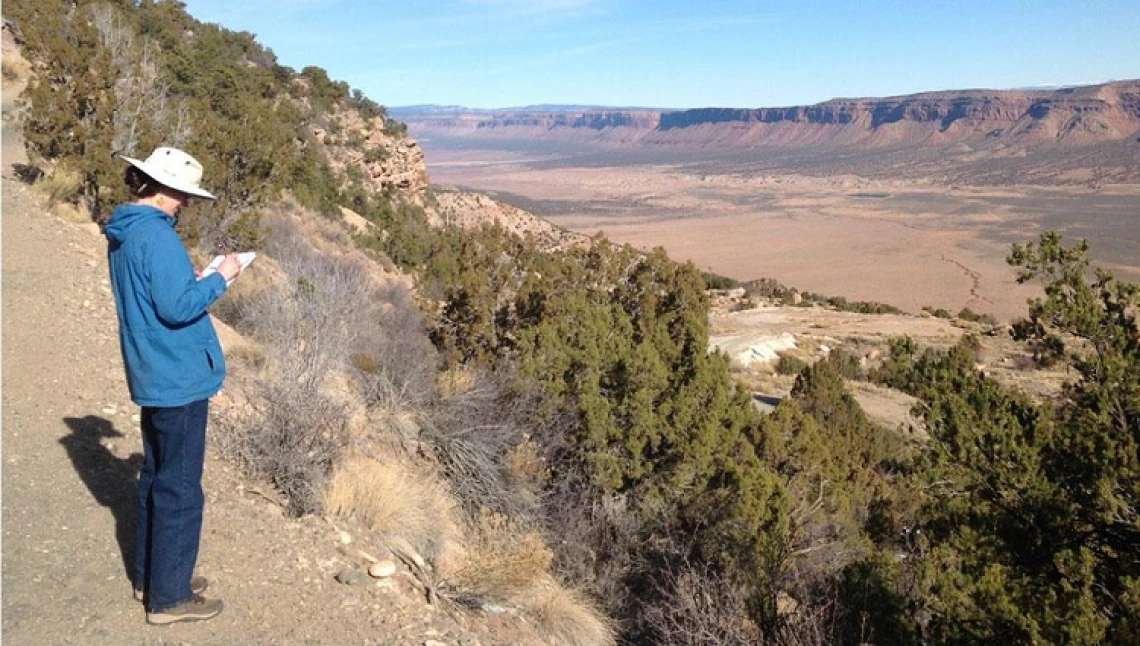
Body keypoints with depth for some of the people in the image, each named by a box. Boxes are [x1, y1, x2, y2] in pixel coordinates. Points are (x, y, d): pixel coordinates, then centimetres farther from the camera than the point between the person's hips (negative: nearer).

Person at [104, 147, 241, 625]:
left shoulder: (123, 232, 10)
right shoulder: (156, 235, -20)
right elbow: (177, 308, -24)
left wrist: (199, 281, 10)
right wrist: (219, 278, -13)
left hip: (152, 376, 10)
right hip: (179, 379, -10)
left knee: (156, 478, 20)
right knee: (180, 490, 1)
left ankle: (150, 577, 33)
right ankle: (168, 598, 12)